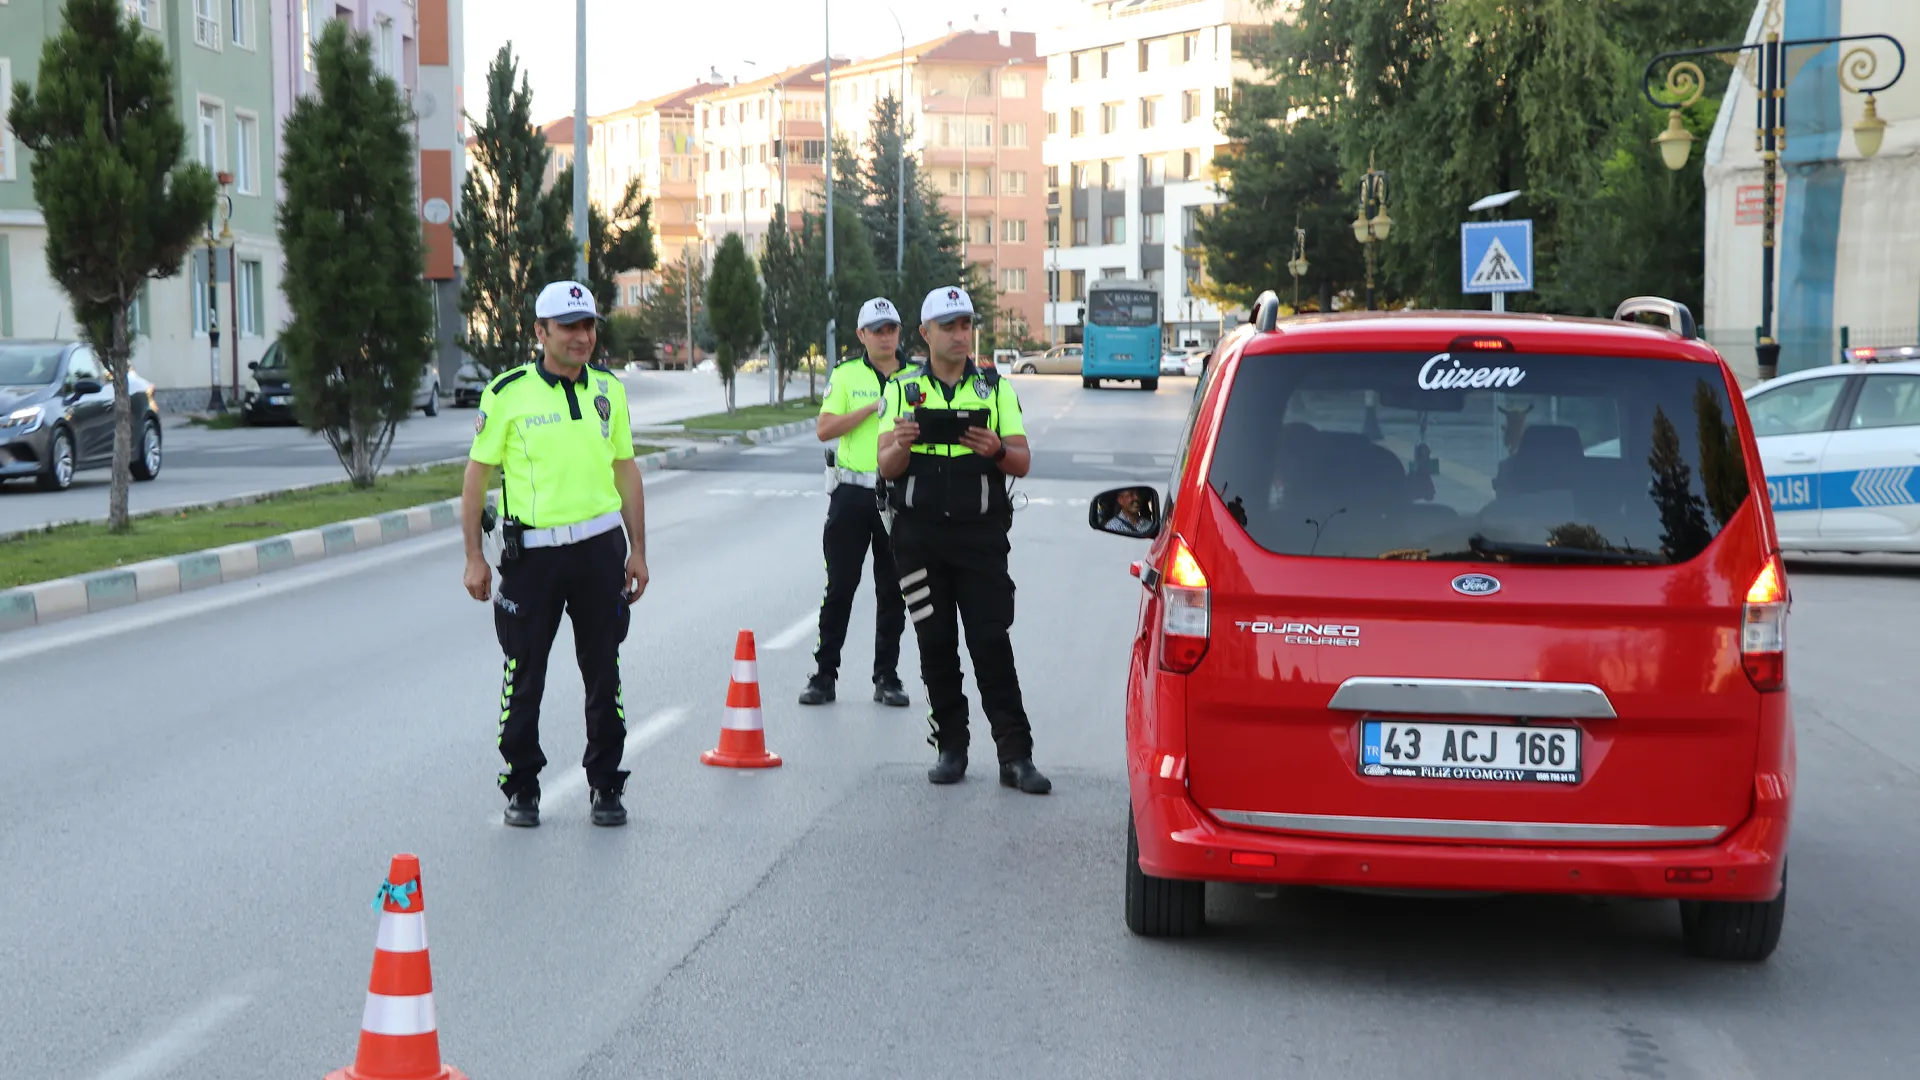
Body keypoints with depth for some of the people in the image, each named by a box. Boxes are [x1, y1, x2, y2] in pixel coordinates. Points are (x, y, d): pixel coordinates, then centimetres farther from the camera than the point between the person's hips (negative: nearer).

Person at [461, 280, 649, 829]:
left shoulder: (609, 389, 7)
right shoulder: (509, 394, -5)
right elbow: (477, 475, -1)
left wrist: (638, 550, 10)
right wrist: (474, 557, -4)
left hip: (599, 550, 3)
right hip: (531, 552, -3)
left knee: (603, 674, 7)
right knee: (524, 675, 4)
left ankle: (606, 786, 18)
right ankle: (521, 788, 17)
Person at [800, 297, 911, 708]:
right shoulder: (846, 376, 3)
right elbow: (824, 429, -8)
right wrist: (874, 407, -15)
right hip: (852, 493, -1)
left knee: (893, 590, 6)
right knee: (839, 587, 2)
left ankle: (887, 677, 14)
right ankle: (824, 674, 9)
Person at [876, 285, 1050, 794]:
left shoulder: (996, 389, 9)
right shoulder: (902, 390, 9)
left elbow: (1023, 462, 2)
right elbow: (886, 467, 1)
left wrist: (997, 451, -20)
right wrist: (900, 446, -23)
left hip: (980, 534, -1)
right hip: (920, 536, 1)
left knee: (992, 645, -6)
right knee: (936, 646, 4)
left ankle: (1015, 755, -5)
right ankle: (951, 747, 14)